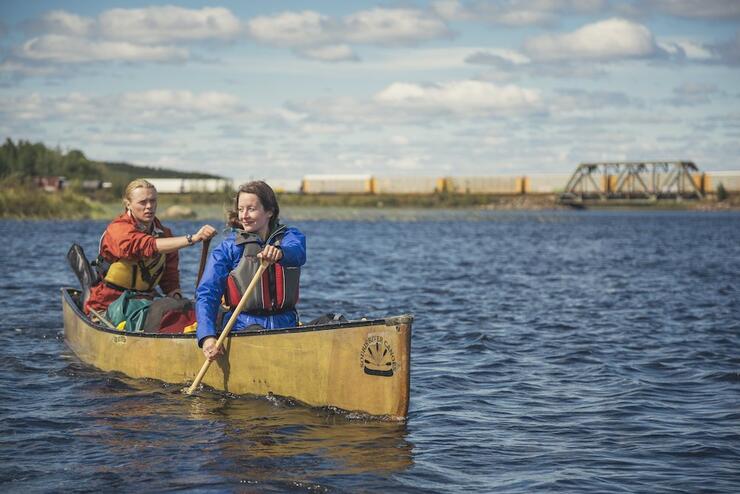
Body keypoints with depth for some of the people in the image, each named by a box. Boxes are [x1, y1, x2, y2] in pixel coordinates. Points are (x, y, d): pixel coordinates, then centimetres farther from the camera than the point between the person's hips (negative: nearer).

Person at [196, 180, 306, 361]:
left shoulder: (290, 236, 10)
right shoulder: (228, 248, 5)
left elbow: (297, 254, -16)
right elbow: (206, 293, -5)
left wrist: (279, 252, -42)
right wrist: (207, 336, -22)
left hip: (285, 325, 2)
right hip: (244, 325, -2)